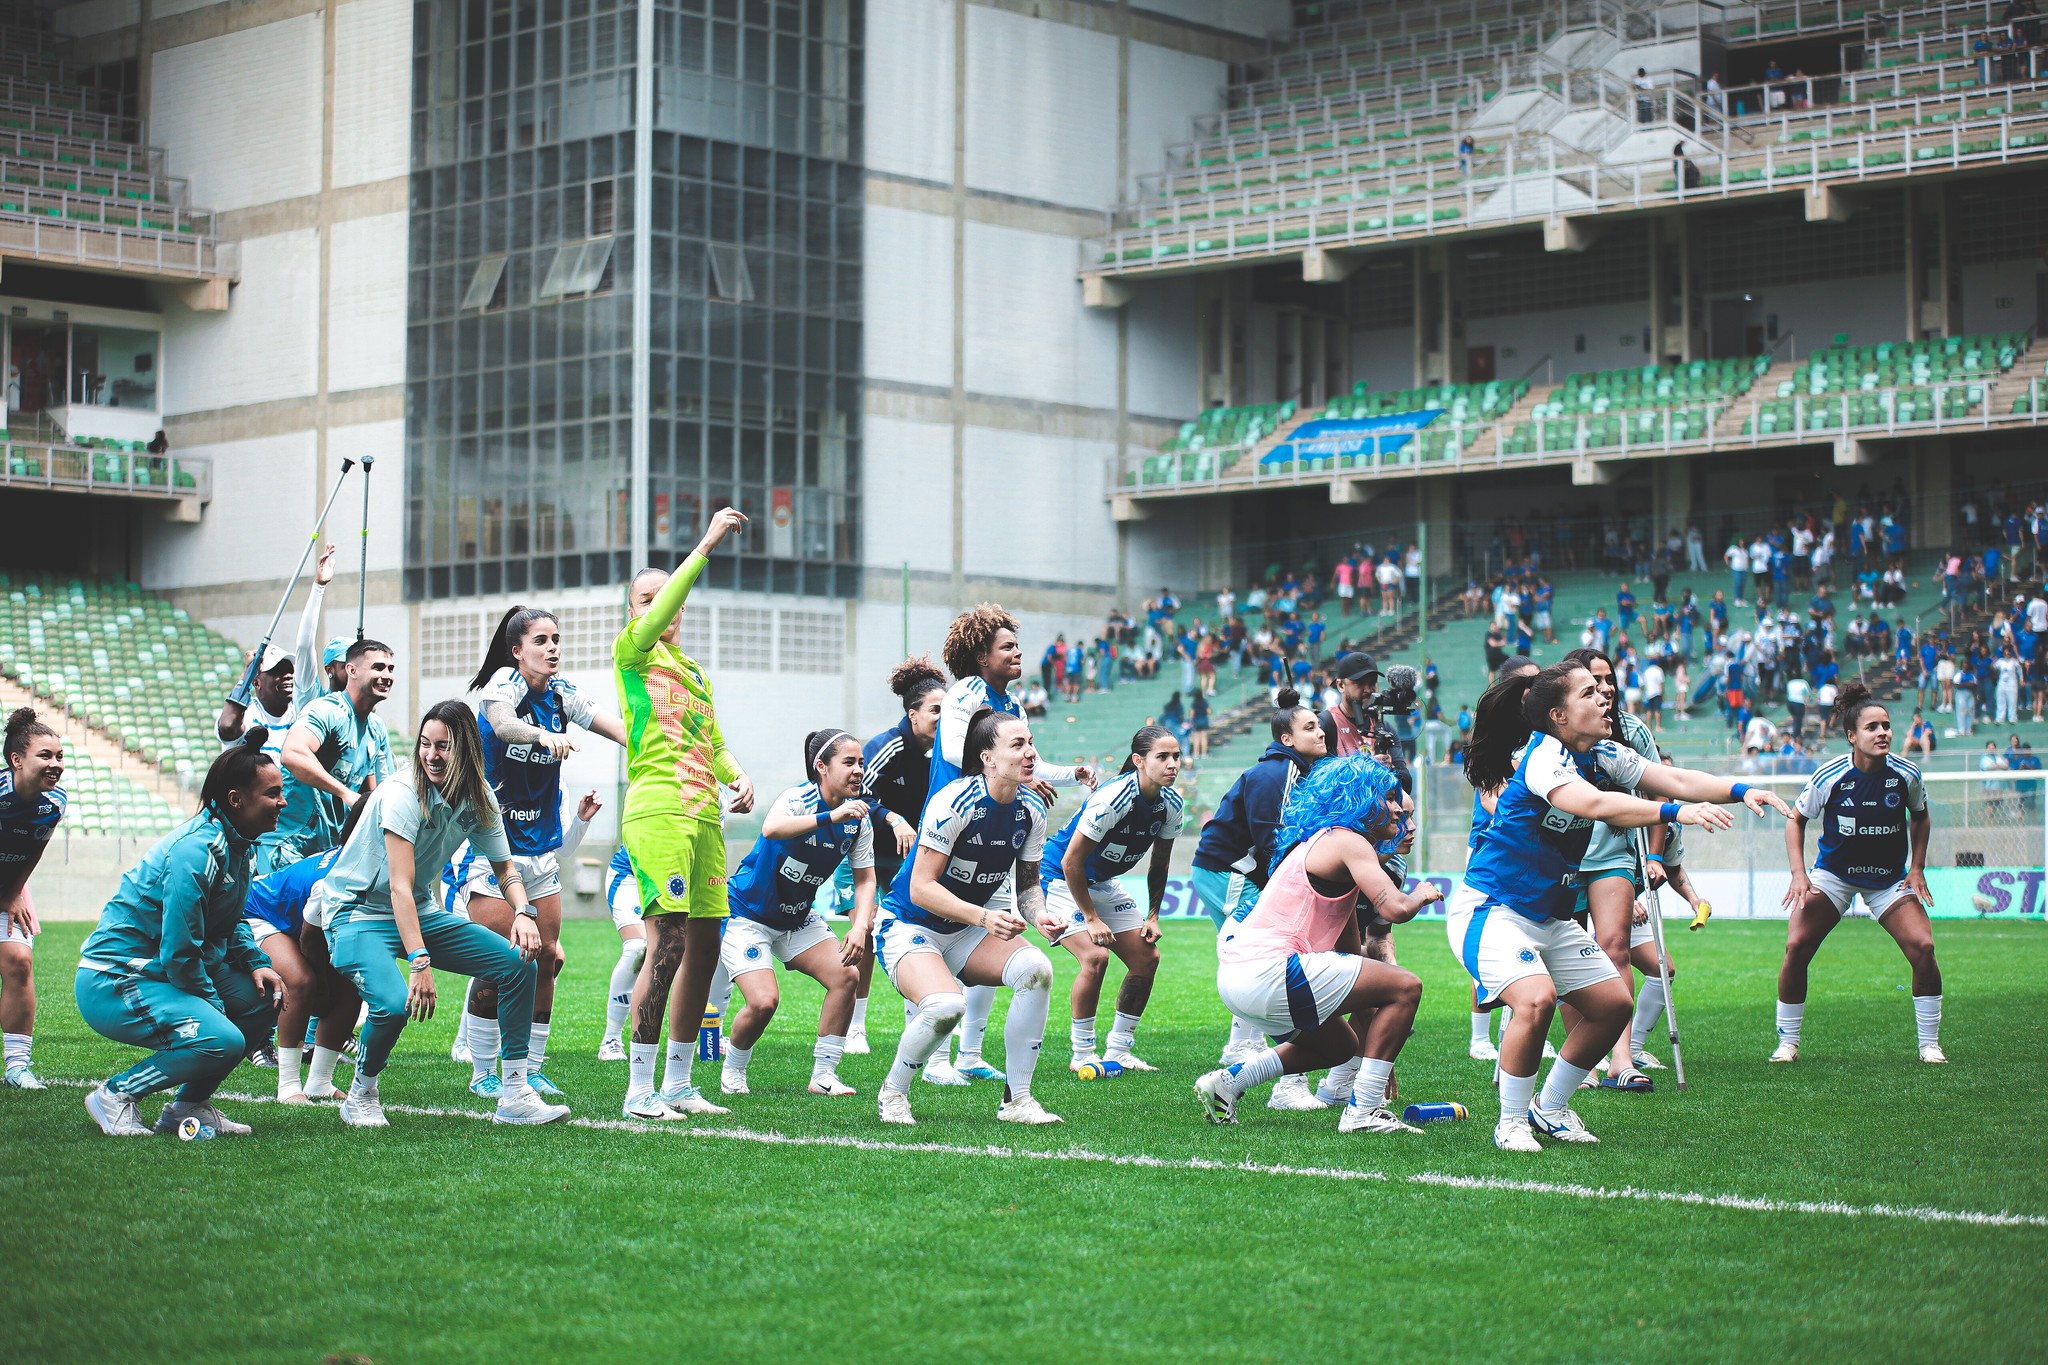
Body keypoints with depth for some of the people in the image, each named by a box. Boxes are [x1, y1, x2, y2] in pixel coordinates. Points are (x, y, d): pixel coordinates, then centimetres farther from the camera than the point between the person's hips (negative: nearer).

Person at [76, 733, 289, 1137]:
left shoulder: (236, 843, 7)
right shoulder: (196, 852, -24)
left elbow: (229, 923, 23)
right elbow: (179, 953, -23)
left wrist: (256, 964, 5)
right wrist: (213, 1007, -10)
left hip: (161, 974, 10)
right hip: (113, 984, -10)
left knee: (264, 997, 5)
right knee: (222, 1040, -26)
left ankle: (188, 1105, 12)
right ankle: (115, 1095, -6)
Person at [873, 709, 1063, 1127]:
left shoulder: (1032, 809, -3)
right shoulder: (954, 802, -24)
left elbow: (1028, 882, 10)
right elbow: (920, 888, -25)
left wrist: (1038, 914, -13)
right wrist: (984, 916, -35)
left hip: (966, 933, 6)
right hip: (908, 926, -6)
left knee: (1036, 968, -21)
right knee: (947, 1005, -33)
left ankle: (1016, 1099, -9)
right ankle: (892, 1093, -4)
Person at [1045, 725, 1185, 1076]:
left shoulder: (1172, 804, -9)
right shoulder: (1111, 799, -31)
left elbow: (1159, 864, 7)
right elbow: (1071, 862, -27)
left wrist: (1153, 916, 0)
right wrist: (1091, 918, -23)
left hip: (1103, 883, 8)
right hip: (1060, 880, -8)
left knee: (1147, 958, 0)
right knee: (1095, 957, -24)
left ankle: (1118, 1051, 11)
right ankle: (1082, 1055, -10)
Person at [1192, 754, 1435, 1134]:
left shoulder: (1325, 842, 24)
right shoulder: (1348, 842, -6)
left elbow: (1350, 949, 28)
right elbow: (1396, 909, -21)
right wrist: (1422, 895, 4)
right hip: (1266, 971, -10)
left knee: (1340, 1046, 31)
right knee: (1406, 986, -7)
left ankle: (1226, 1082, 22)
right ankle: (1363, 1111, -8)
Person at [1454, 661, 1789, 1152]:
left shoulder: (1604, 756, 3)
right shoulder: (1541, 756, -23)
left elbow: (1674, 779, -1)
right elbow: (1595, 804, -40)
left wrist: (1741, 791, -16)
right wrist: (1675, 811, -47)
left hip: (1550, 917, 9)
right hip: (1490, 909, -9)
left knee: (1612, 1004, 5)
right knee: (1536, 998, -30)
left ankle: (1549, 1108, 22)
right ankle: (1511, 1122, -10)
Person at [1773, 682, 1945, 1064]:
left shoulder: (1906, 775, -13)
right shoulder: (1829, 776, -19)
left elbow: (1920, 817, 8)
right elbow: (1796, 820, -3)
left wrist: (1917, 868, 0)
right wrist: (1799, 873, -13)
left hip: (1890, 880, 1)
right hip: (1832, 873, -1)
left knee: (1922, 947, -16)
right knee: (1796, 948, -14)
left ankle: (1930, 1044, 0)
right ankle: (1787, 1043, 2)